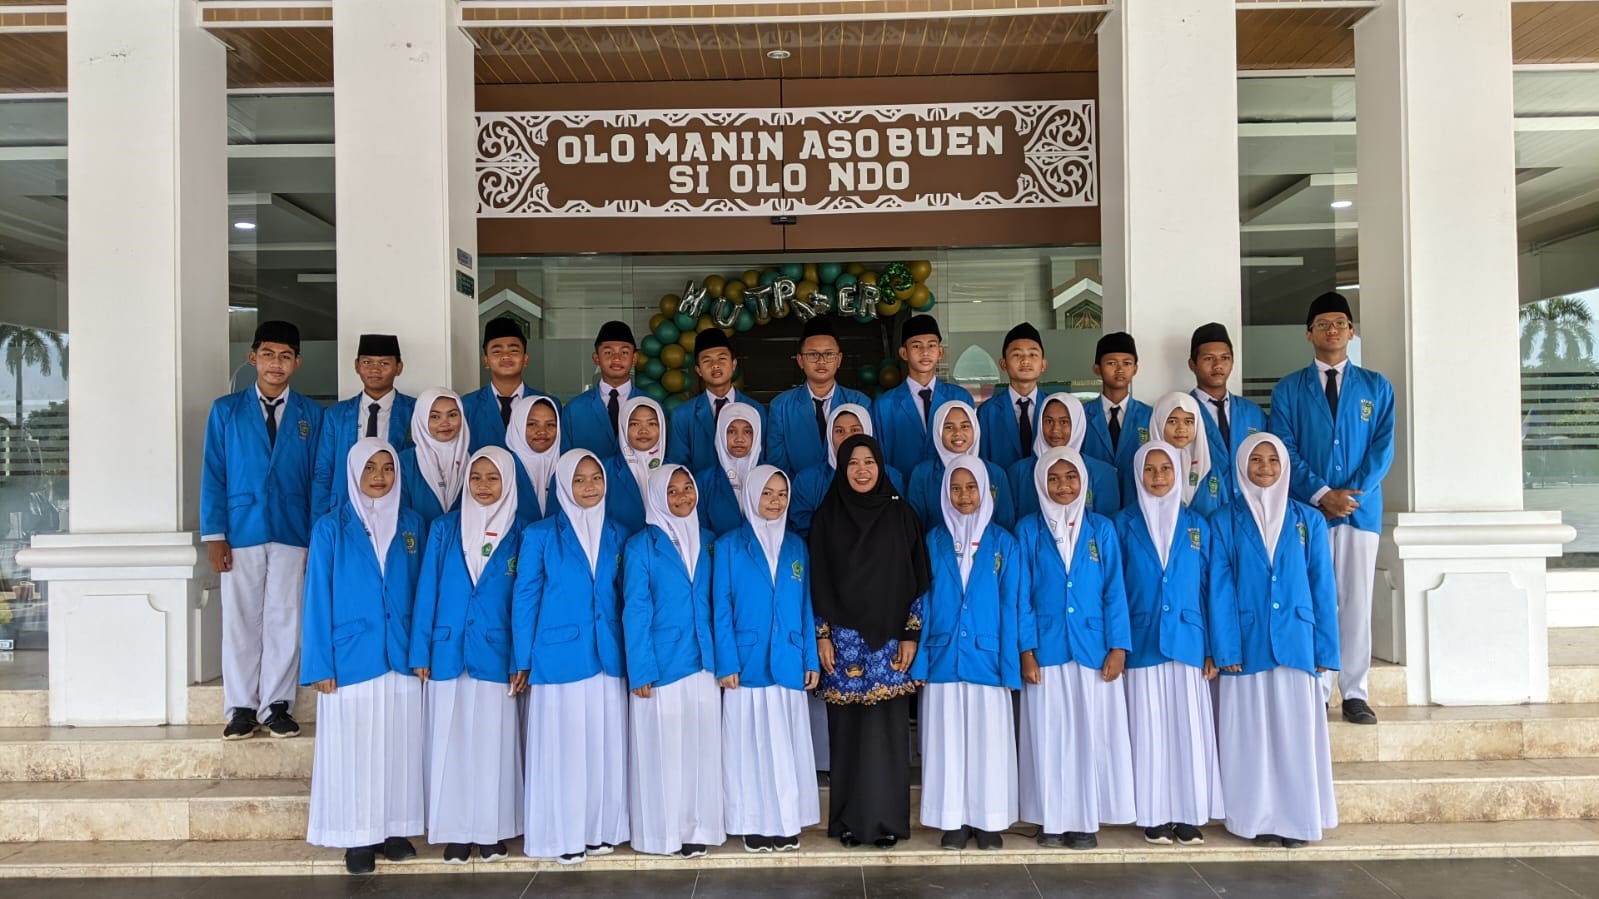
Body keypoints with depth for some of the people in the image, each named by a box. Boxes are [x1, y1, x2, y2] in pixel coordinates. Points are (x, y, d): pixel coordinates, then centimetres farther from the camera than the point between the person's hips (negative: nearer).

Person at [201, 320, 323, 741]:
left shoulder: (311, 415, 7)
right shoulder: (226, 410, 7)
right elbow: (213, 474, 4)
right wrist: (214, 533, -4)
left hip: (292, 532, 0)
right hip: (240, 531, 0)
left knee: (284, 621, 4)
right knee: (240, 621, 4)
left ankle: (277, 706, 13)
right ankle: (241, 708, 14)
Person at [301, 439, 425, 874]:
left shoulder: (412, 524, 8)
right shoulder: (331, 528, 0)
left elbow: (421, 591, 10)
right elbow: (318, 598, -1)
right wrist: (320, 666, -6)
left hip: (401, 658, 3)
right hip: (351, 658, -2)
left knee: (400, 746, 7)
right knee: (353, 748, 3)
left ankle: (396, 829, 19)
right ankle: (358, 837, 14)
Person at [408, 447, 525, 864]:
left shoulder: (520, 534, 2)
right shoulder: (444, 529, 5)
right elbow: (427, 592, 5)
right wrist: (420, 654, -1)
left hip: (497, 656, -1)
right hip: (448, 653, 1)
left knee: (494, 742, 4)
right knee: (450, 742, 5)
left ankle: (493, 830, 16)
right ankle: (455, 832, 15)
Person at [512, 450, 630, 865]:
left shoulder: (616, 535, 10)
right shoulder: (540, 535, -2)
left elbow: (624, 597, 13)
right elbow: (524, 598, -2)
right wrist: (523, 662, -4)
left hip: (608, 657, 4)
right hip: (559, 656, -3)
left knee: (605, 745, 8)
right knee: (561, 746, 2)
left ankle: (601, 828, 22)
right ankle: (562, 835, 15)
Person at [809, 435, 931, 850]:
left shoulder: (902, 515, 4)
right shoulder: (826, 518, 4)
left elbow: (917, 579, 3)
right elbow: (818, 582, 4)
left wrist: (911, 634, -2)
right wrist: (822, 636, -2)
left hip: (890, 638, 0)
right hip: (843, 638, 0)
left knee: (888, 727, 1)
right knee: (847, 728, 3)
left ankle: (888, 819, 10)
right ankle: (849, 819, 13)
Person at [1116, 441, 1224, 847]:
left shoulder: (1197, 526, 9)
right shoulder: (1124, 525, 5)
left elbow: (1208, 588, 7)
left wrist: (1213, 649, 2)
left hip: (1187, 642, 1)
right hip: (1142, 643, -1)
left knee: (1190, 727, 2)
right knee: (1149, 729, 2)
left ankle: (1190, 816, 11)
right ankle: (1154, 817, 10)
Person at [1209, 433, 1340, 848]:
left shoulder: (1308, 521, 8)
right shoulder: (1225, 522, 5)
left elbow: (1322, 587, 7)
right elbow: (1220, 589, 0)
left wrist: (1325, 649, 0)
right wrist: (1226, 649, -8)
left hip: (1297, 643, 1)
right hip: (1248, 645, -1)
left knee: (1297, 729, 3)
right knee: (1251, 732, 3)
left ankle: (1297, 819, 13)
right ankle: (1257, 819, 12)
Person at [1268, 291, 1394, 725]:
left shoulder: (1376, 387, 11)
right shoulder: (1288, 390, 7)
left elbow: (1383, 447, 3)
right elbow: (1284, 451, -1)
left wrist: (1353, 493, -11)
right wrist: (1321, 495, -12)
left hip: (1361, 509, 1)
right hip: (1307, 510, -1)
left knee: (1356, 601, 3)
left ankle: (1354, 694, 10)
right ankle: (1313, 692, 6)